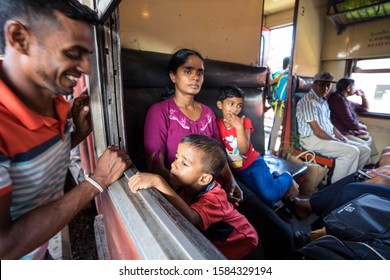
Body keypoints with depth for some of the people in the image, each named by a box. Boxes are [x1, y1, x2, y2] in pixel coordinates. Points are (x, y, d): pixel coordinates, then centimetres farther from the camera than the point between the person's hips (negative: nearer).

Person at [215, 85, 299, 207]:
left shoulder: (245, 121, -9)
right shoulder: (216, 124, -7)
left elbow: (244, 150, -19)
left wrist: (239, 127, -27)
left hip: (253, 163, -1)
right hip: (236, 171, 1)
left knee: (270, 194, -20)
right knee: (265, 197, -13)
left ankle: (287, 178, 11)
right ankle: (275, 178, 16)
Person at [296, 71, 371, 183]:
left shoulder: (323, 101, 16)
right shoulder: (308, 101, -16)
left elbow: (329, 123, 20)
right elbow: (317, 131, -20)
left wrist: (343, 138, 6)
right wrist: (337, 141, -11)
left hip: (329, 138, 10)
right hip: (313, 139, -10)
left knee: (365, 150, 6)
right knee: (352, 151, -24)